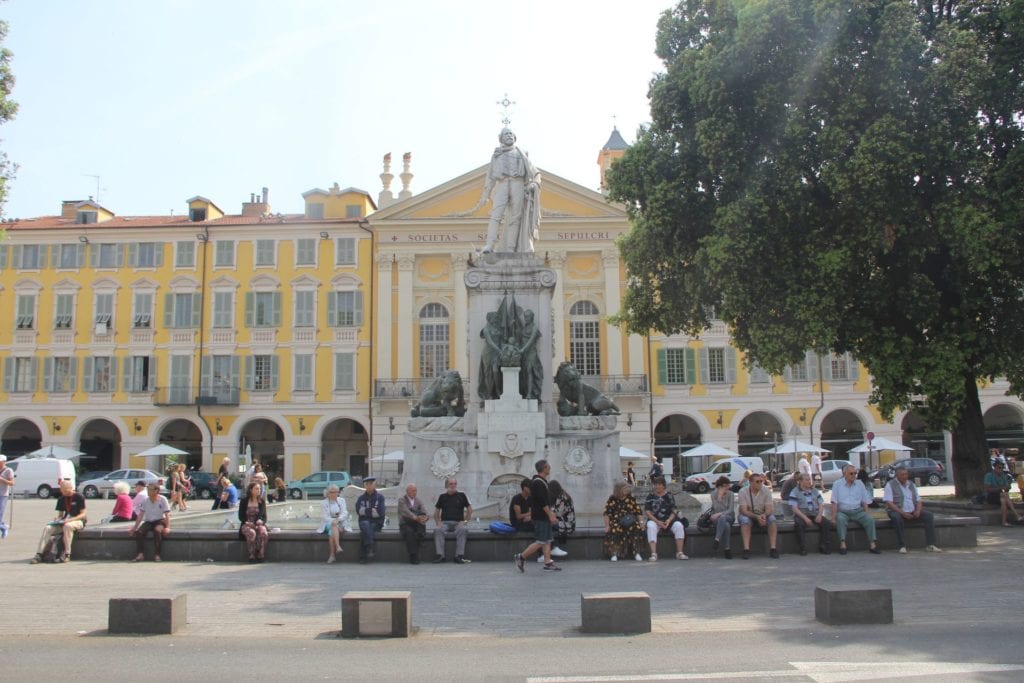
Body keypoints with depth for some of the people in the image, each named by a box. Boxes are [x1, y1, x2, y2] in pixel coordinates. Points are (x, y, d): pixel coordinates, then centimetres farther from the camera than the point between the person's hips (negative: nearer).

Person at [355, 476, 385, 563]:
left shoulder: (380, 497, 4)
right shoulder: (361, 497, 11)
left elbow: (380, 513, -8)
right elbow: (358, 511, -2)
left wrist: (366, 511, -5)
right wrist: (372, 511, -7)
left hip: (376, 523, -2)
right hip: (364, 521, 2)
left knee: (364, 532, -30)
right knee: (366, 525, -34)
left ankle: (363, 557, -28)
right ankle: (371, 549, -44)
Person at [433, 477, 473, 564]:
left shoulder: (461, 495, 10)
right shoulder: (442, 496, 15)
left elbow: (470, 509, 11)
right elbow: (436, 511, 18)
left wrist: (465, 521, -1)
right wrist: (437, 522, 1)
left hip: (458, 522, -1)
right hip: (445, 522, 1)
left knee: (462, 530, -35)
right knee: (437, 529, -31)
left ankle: (459, 556, -35)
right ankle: (440, 555, -32)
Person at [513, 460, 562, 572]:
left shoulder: (541, 481, 15)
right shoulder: (539, 483, -18)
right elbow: (543, 502, -22)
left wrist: (551, 513, 22)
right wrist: (550, 515, -20)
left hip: (543, 517, 10)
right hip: (541, 517, -10)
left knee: (547, 541, 9)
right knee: (540, 541, -8)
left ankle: (548, 563, 10)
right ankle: (521, 557, -1)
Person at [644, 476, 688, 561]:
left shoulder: (669, 496, 9)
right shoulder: (650, 496, 6)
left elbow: (673, 511, 4)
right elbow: (647, 511, -2)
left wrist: (669, 521, -16)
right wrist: (657, 522, -15)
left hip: (669, 519, 1)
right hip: (654, 519, -1)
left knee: (679, 526, -27)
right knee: (651, 527, -34)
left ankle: (679, 553, -23)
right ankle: (653, 554, -38)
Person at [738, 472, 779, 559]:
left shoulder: (766, 491, -9)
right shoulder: (743, 492, -15)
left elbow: (769, 509, -14)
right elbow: (744, 511, -21)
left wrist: (764, 515, -38)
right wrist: (757, 517, -38)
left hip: (763, 515, 2)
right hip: (748, 516, -2)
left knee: (772, 519, -28)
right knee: (744, 520, -35)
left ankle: (773, 548, -29)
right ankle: (746, 549, -38)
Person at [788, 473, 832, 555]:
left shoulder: (815, 491, 17)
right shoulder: (794, 492, 1)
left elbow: (821, 504, 12)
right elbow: (794, 508, -8)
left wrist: (819, 515, -8)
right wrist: (805, 518, -20)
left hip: (815, 514, 4)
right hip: (801, 515, -4)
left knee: (826, 523, -23)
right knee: (799, 524, -36)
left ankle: (824, 547, -16)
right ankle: (803, 548, -28)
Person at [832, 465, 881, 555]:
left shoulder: (859, 484, 12)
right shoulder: (837, 484, 2)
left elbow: (865, 502, 12)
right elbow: (834, 502, -4)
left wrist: (866, 515, -1)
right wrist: (833, 517, -12)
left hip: (857, 511, 3)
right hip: (843, 511, -3)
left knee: (870, 520, -23)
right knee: (840, 519, -34)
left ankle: (873, 545, -22)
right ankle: (842, 545, -37)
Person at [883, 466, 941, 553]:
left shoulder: (912, 484, 15)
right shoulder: (890, 485, -2)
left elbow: (918, 500, 14)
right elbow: (889, 503, -12)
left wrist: (918, 510, -8)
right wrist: (903, 513, -22)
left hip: (912, 512, 5)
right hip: (897, 512, -5)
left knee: (929, 516, -17)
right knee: (897, 518, -38)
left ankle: (930, 545, -16)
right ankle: (902, 546, -31)